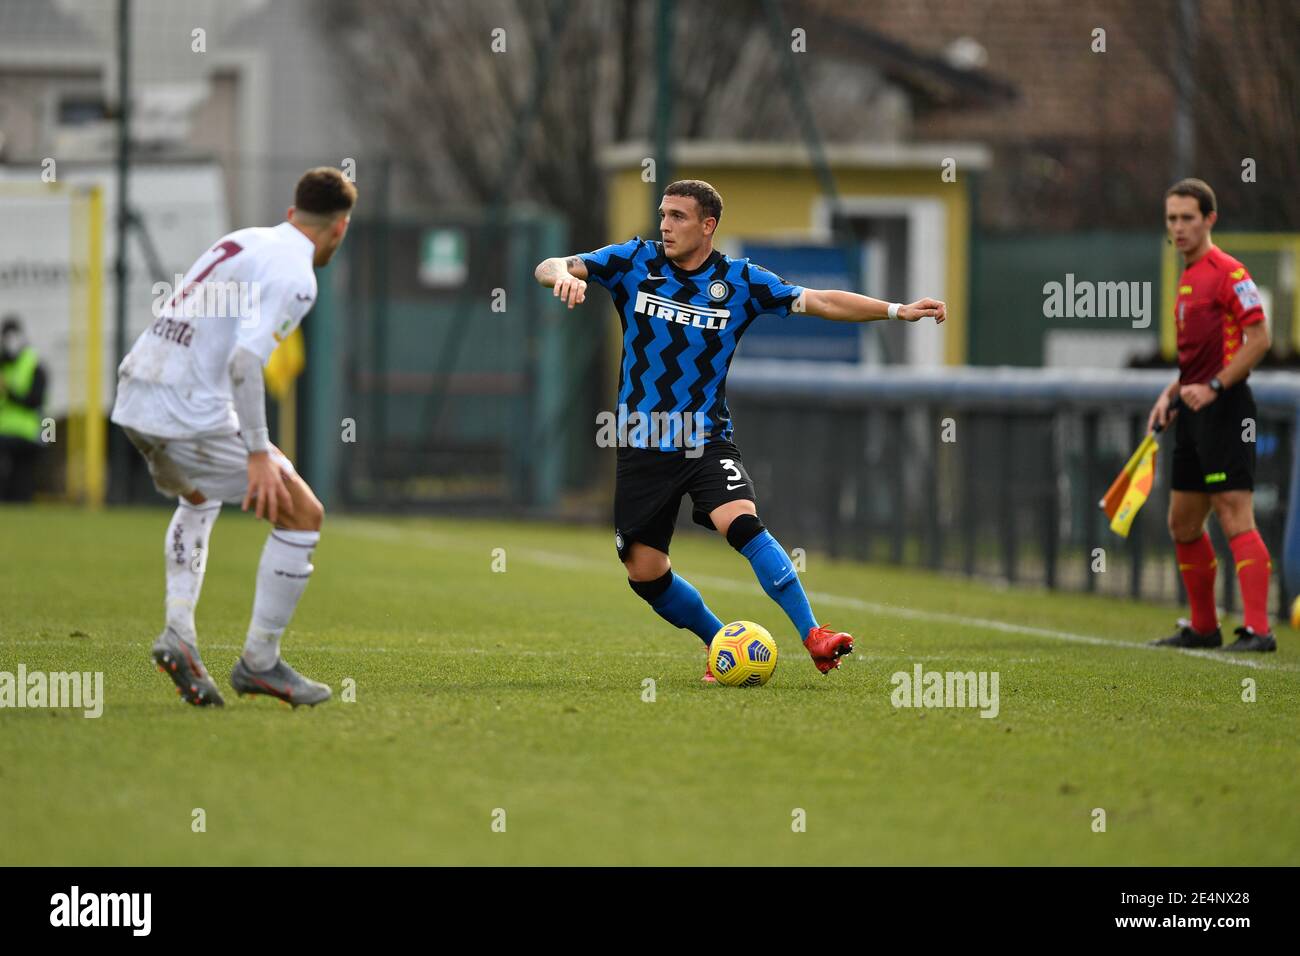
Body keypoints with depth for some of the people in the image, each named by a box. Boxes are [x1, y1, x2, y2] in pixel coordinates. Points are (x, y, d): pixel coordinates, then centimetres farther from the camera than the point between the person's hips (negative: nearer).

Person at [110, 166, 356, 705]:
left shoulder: (241, 242, 17)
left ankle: (178, 633, 17)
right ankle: (259, 662, 6)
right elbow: (244, 360, -21)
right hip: (190, 414, -9)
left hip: (133, 400, 9)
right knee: (302, 515, 3)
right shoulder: (294, 276, -8)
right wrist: (258, 453, -20)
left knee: (198, 499, 35)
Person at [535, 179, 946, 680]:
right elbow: (550, 268, -9)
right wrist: (564, 275, -34)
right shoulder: (634, 261, -1)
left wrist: (896, 310, -12)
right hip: (641, 446, 2)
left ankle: (813, 637, -28)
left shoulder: (740, 280, -2)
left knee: (742, 523, -27)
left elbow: (819, 301, -2)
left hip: (706, 440, -2)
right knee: (644, 572, 1)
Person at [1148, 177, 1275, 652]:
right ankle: (1203, 626, 24)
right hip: (1193, 415, 10)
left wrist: (1213, 387, -20)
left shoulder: (1227, 272, -11)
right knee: (1183, 524, 14)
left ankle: (1257, 628, -17)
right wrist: (1171, 394, 13)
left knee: (1235, 518, -14)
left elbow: (1258, 337, -17)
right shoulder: (1187, 278, 17)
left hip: (1224, 410, -10)